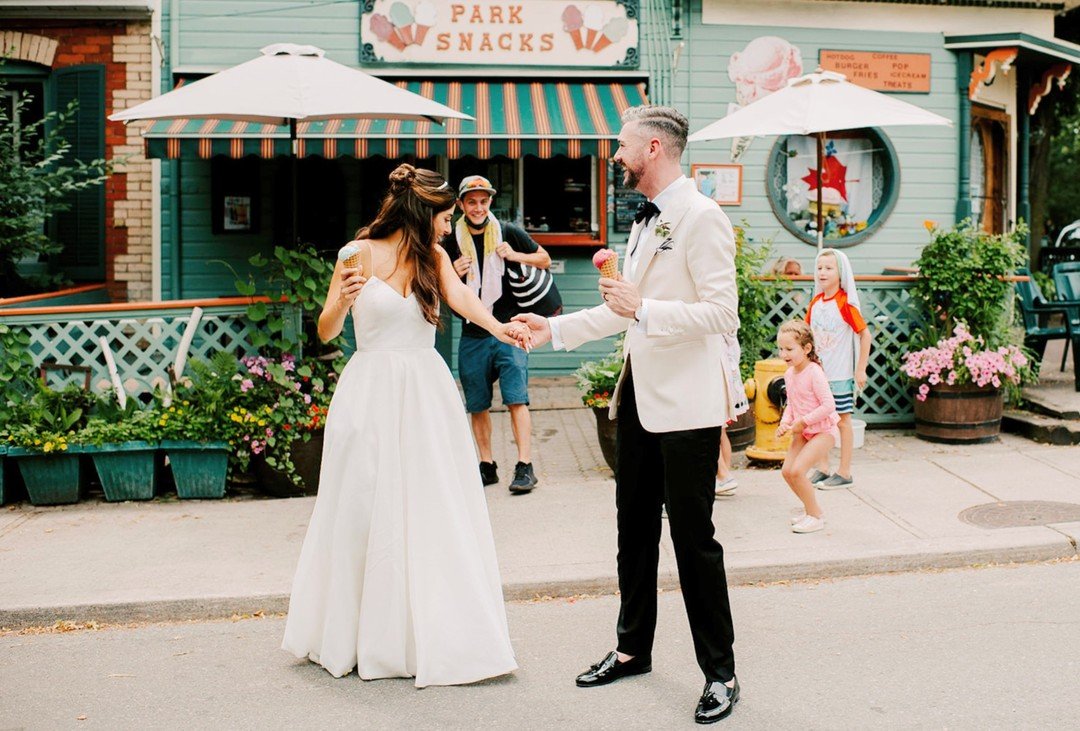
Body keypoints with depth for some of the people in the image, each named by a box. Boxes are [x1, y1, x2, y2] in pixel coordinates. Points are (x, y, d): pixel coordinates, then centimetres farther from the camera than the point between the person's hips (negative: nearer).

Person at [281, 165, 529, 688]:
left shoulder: (434, 258, 9)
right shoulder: (361, 253, -2)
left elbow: (462, 298, -13)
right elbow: (326, 332, -2)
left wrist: (497, 326, -34)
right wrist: (343, 300, -24)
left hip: (426, 394, 4)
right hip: (372, 394, -4)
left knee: (434, 513, 4)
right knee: (366, 512, 2)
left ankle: (434, 636, 14)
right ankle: (363, 636, 18)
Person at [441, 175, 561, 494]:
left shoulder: (509, 232, 2)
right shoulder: (451, 243, 6)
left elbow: (545, 260, 10)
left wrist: (515, 256, -8)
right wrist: (453, 274, -8)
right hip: (472, 335, 3)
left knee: (516, 399, -10)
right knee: (477, 406, 8)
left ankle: (525, 467, -10)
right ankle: (487, 466, 19)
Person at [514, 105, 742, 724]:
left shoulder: (702, 219, -14)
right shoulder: (646, 221, 15)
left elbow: (723, 314, -22)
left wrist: (642, 309, -25)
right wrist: (555, 329, 21)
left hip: (686, 403, -9)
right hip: (640, 397, 9)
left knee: (694, 538, -1)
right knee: (635, 527, 17)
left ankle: (720, 673, 13)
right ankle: (633, 649, 33)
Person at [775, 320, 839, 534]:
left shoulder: (814, 372, -22)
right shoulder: (789, 374, 3)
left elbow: (828, 405, -25)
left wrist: (803, 421, -22)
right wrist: (785, 422, -3)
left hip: (823, 430, -8)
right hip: (803, 431, 8)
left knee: (797, 470, -18)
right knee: (787, 470, 2)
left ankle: (816, 515, -2)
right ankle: (810, 508, 23)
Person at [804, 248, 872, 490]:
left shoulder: (845, 303, -14)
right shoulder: (816, 302, 4)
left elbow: (865, 335, -13)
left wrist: (861, 369, -12)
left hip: (841, 374, -6)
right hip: (817, 371, 6)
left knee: (842, 420, 3)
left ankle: (844, 473, 11)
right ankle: (822, 468, 19)